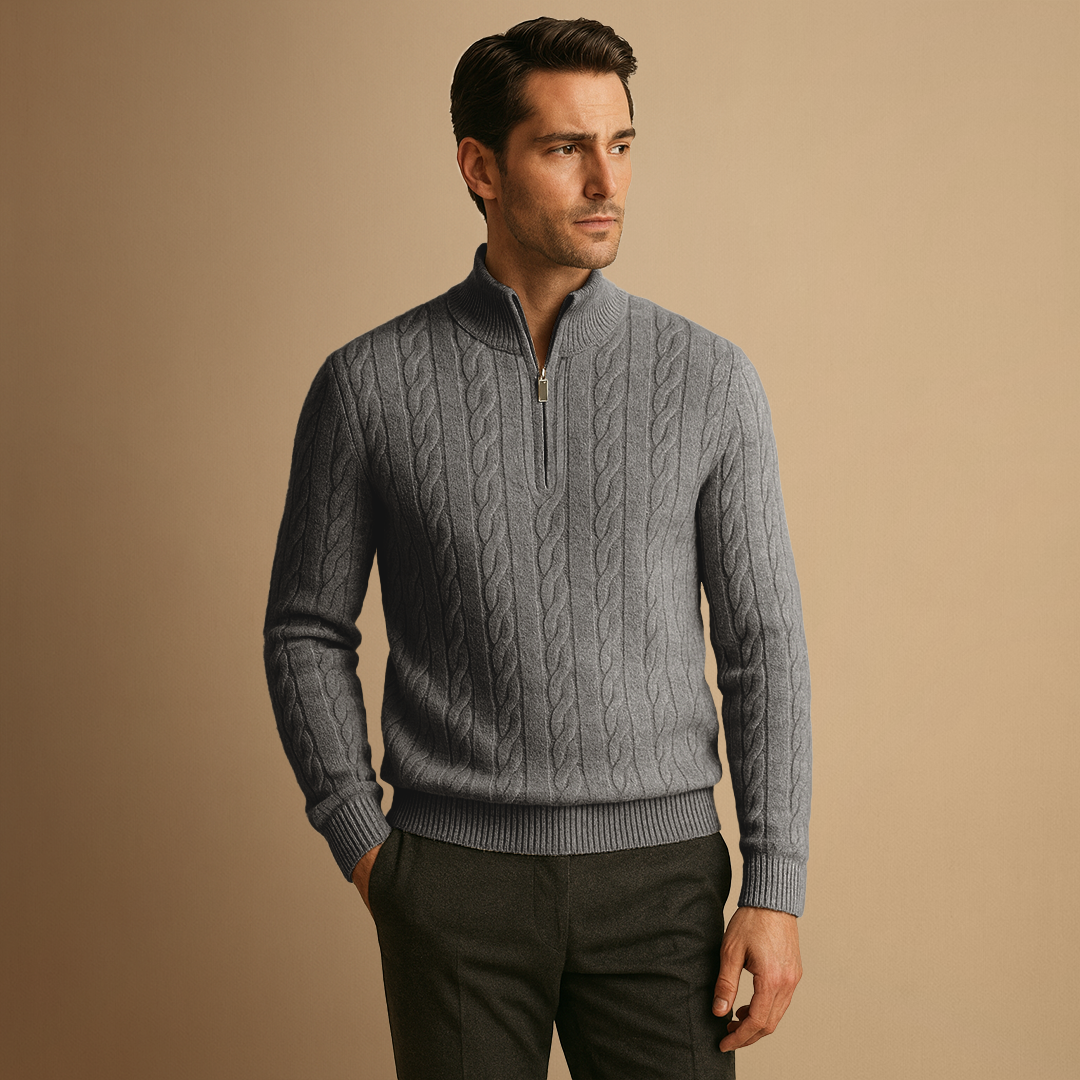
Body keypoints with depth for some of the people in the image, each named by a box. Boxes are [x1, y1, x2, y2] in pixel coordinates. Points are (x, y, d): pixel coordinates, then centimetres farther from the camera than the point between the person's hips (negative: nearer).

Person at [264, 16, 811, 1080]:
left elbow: (761, 641, 1)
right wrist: (361, 843, -2)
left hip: (658, 872, 1)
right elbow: (307, 631, 6)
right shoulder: (371, 384, -2)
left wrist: (775, 886, -4)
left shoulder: (707, 378, 0)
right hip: (456, 881, 0)